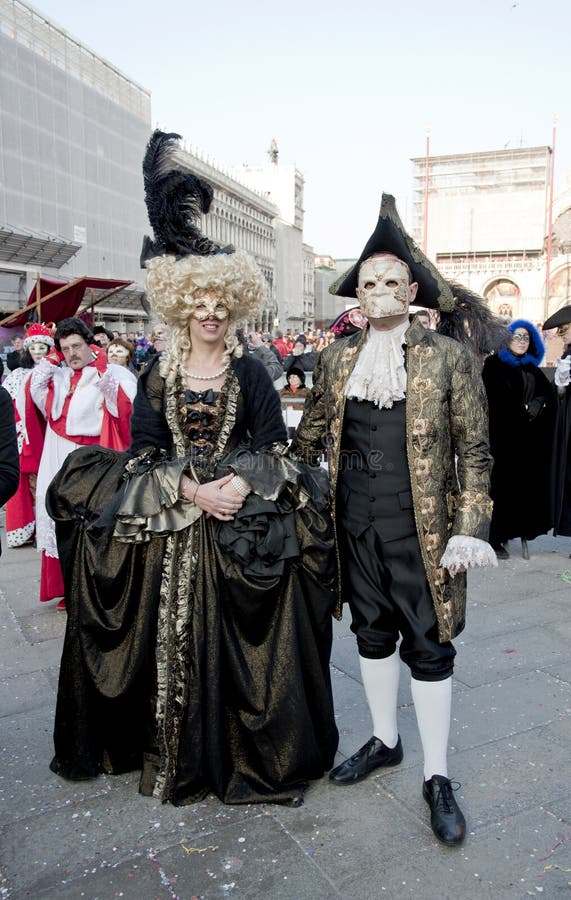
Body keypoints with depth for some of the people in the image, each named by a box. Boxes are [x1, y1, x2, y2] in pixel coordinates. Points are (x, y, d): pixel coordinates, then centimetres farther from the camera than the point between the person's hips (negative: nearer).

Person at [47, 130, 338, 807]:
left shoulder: (250, 372, 4)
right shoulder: (157, 374, 5)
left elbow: (272, 445, -2)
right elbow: (144, 452, -1)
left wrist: (242, 483, -20)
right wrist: (194, 490, -15)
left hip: (241, 524, -1)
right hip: (166, 529, 1)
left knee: (237, 639, 2)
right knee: (171, 640, 6)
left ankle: (241, 748, 20)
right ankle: (177, 755, 24)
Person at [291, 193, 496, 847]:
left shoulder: (447, 357, -4)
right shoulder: (337, 358, 6)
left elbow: (474, 450, -5)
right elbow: (308, 436, 14)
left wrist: (470, 530, -12)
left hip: (420, 529, -3)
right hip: (354, 524, 4)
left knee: (428, 647, 6)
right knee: (372, 634, 17)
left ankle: (436, 777, 23)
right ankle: (384, 741, 39)